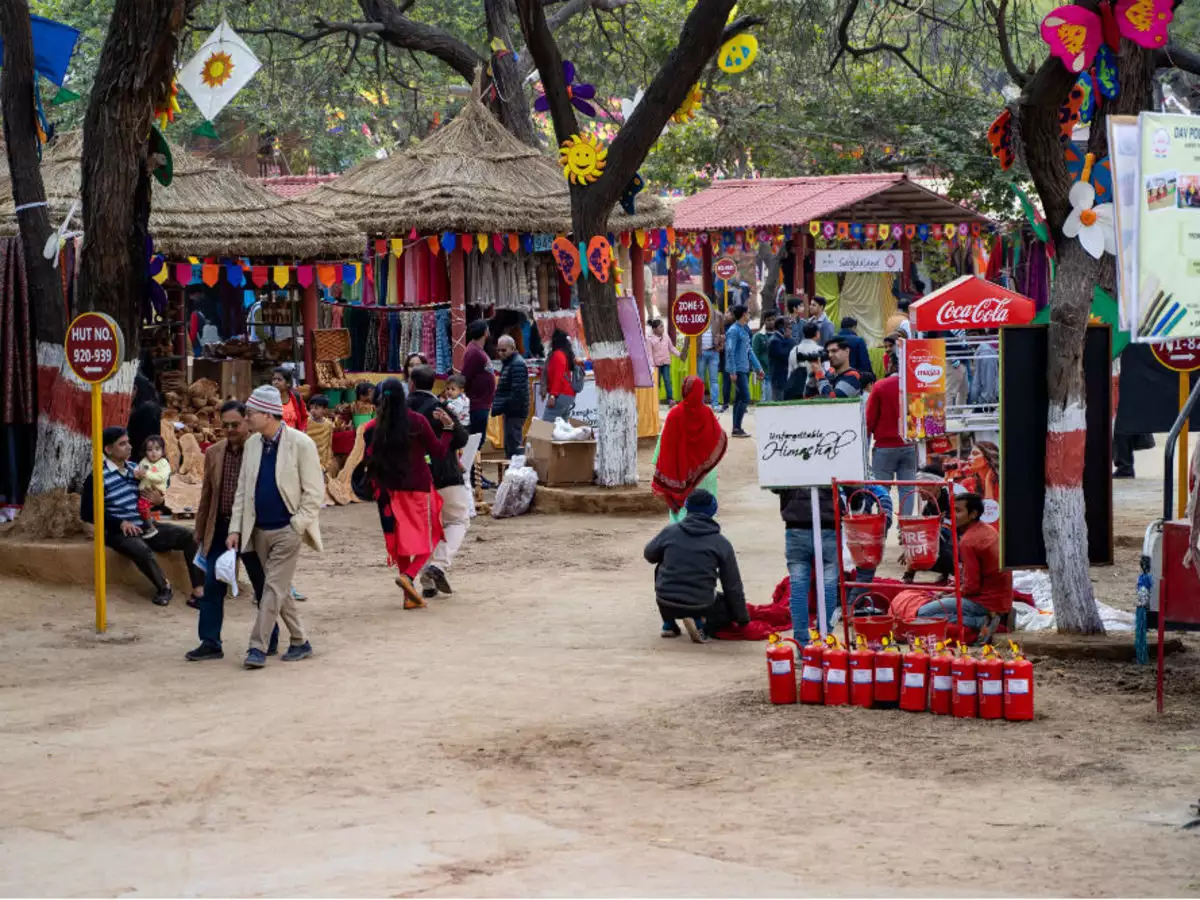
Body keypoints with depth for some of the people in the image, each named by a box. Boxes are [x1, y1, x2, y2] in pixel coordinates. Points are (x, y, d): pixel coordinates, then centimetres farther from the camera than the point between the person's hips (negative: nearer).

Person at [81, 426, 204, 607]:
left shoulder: (134, 469, 12)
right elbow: (87, 513, -12)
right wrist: (120, 523, -18)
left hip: (145, 527, 7)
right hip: (119, 532, -7)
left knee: (187, 536, -9)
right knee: (142, 550, -37)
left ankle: (198, 589, -14)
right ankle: (163, 587, -10)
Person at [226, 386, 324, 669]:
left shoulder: (300, 443, -12)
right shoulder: (252, 444, 7)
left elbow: (314, 491, -10)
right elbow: (242, 489, 10)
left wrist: (298, 527, -15)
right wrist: (235, 529, 3)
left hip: (287, 530, -6)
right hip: (260, 529, 6)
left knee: (274, 588, -8)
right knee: (279, 589, 11)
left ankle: (258, 647, -6)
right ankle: (300, 642, 22)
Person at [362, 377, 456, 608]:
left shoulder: (375, 428, -4)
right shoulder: (417, 421, -11)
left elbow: (369, 459, 1)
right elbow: (438, 452, -6)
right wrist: (447, 428, 4)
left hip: (391, 490, 3)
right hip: (418, 487, -3)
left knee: (400, 537, 13)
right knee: (427, 536, 7)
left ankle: (410, 595, 12)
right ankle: (409, 575, -20)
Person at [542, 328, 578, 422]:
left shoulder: (557, 355, -10)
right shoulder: (567, 354, 18)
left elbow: (558, 376, -18)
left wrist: (553, 395, -21)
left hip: (560, 395, -10)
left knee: (546, 424, -15)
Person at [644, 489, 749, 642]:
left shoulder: (669, 531, 0)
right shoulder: (721, 543, -2)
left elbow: (649, 555, 19)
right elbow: (733, 586, 1)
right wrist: (743, 619, 11)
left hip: (666, 604, 3)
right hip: (700, 607, -3)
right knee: (731, 604, 25)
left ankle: (669, 625, 23)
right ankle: (702, 625, -5)